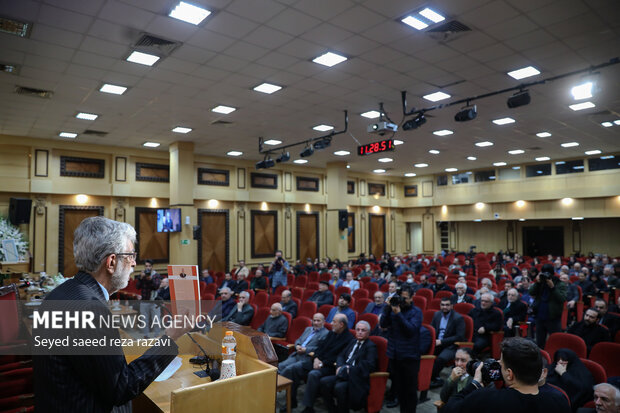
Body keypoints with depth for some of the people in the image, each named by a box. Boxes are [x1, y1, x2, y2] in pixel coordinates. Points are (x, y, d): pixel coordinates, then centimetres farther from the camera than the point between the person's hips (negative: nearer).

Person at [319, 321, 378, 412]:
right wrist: (340, 366, -4)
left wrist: (349, 369, -17)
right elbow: (341, 355, 19)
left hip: (357, 379, -7)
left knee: (339, 387, -33)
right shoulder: (353, 342, 20)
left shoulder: (371, 346, -2)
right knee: (323, 382, -15)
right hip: (344, 374, 7)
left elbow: (370, 365, -15)